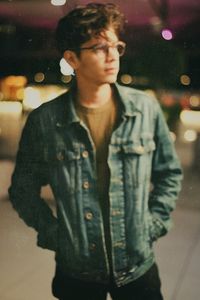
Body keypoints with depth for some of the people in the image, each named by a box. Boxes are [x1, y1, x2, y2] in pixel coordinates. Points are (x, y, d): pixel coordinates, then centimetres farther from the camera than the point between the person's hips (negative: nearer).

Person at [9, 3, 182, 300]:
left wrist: (153, 224, -1)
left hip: (138, 265, 1)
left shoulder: (146, 108, -7)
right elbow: (23, 189, 1)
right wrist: (53, 234, -5)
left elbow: (169, 173, 5)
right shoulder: (43, 120, -10)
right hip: (76, 271, 0)